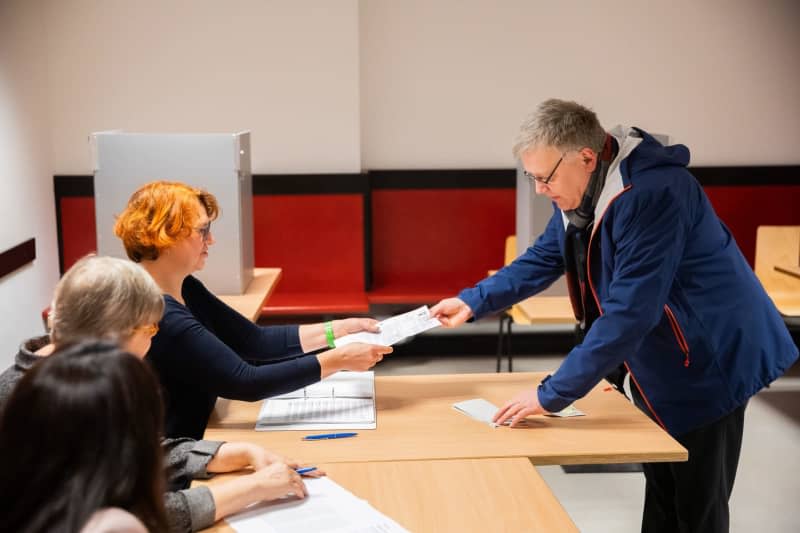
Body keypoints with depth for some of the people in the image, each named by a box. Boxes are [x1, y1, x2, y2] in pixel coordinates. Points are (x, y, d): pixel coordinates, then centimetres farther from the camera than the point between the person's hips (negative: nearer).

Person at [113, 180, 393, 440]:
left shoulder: (183, 289, 3)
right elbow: (246, 382, -25)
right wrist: (338, 360, -21)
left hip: (188, 447, 8)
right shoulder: (158, 317, -26)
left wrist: (337, 330, -2)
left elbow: (254, 341, 4)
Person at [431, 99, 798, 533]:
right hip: (656, 363, 9)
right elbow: (545, 257, 11)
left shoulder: (650, 193, -32)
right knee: (661, 496, 19)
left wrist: (552, 394, -33)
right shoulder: (579, 189, -2)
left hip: (707, 358, -9)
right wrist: (473, 302, -1)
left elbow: (630, 312, -35)